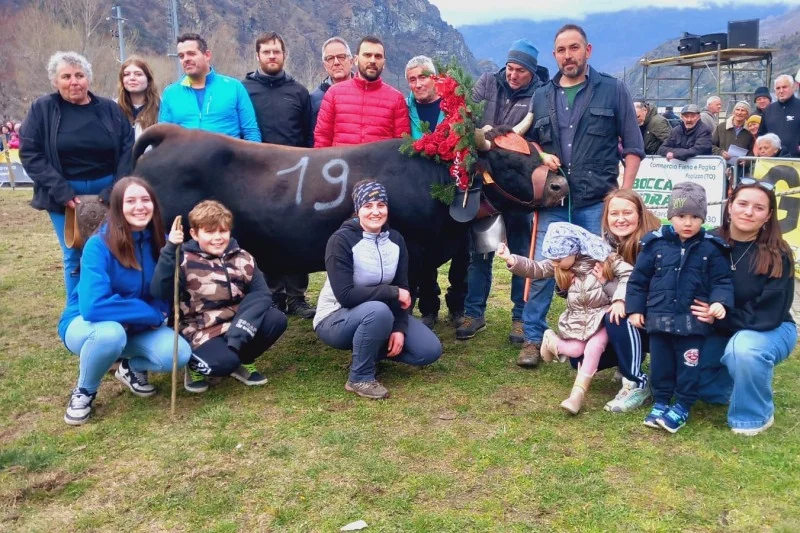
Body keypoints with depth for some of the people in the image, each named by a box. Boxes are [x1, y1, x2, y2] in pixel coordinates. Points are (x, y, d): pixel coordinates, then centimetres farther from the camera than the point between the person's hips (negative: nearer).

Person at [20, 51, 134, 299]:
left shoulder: (109, 108, 3)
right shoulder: (42, 109, 0)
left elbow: (128, 150, 0)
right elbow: (30, 154, -3)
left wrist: (116, 190, -12)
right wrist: (61, 192, -14)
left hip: (108, 192, 1)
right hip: (64, 194, -1)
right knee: (74, 257, 6)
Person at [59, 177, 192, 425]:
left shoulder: (159, 242, -10)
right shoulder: (99, 245, -25)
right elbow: (92, 306, -37)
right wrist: (151, 314, -29)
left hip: (137, 328, 4)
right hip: (85, 326, -4)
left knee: (179, 354, -23)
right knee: (111, 332, -39)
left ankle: (132, 366, 13)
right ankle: (84, 391, -6)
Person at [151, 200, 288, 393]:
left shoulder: (242, 258, 3)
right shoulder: (184, 261, -7)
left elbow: (261, 295, -7)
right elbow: (159, 293, -21)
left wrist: (241, 329, -23)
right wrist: (169, 249, -28)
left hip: (238, 325, 5)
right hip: (201, 331, -4)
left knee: (277, 320, -20)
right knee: (223, 362, -33)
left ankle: (243, 361, 7)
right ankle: (196, 364, 6)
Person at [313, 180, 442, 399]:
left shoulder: (395, 239, -2)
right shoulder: (341, 240, -21)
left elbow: (403, 288, -2)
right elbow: (346, 295, -27)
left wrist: (400, 328, -16)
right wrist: (392, 292, -25)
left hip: (380, 315, 6)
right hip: (335, 319, -6)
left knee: (430, 350, -7)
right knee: (378, 310, -38)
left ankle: (369, 350, 13)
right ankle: (360, 377, -17)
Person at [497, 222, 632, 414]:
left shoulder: (603, 258, -14)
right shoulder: (558, 265, -2)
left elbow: (628, 274, -15)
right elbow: (536, 269, -7)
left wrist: (619, 299, -29)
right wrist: (511, 260, -22)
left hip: (602, 316, -3)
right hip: (576, 319, 3)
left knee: (594, 346, -25)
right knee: (576, 350, -14)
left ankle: (578, 393, -22)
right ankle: (551, 341, 20)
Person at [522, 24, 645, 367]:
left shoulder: (613, 90, 4)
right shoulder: (541, 97, 12)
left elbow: (633, 146, 4)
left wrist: (624, 192, -5)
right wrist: (540, 156, -1)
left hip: (598, 202, -2)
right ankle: (533, 338, 13)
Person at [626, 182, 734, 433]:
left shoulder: (711, 248, -3)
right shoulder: (655, 243, -2)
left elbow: (722, 280, 1)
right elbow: (639, 278, 4)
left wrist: (720, 302, -18)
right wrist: (635, 308, 2)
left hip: (693, 321, -1)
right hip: (659, 318, 1)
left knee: (689, 365, 6)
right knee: (660, 364, 12)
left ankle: (682, 406, 21)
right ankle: (660, 401, 28)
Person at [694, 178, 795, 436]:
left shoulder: (778, 256, -20)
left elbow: (767, 315, -22)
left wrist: (718, 317, -29)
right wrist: (705, 315, -23)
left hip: (772, 332, -4)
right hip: (722, 332, 4)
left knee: (743, 348, -38)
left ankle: (756, 415, -9)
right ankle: (744, 383, 18)